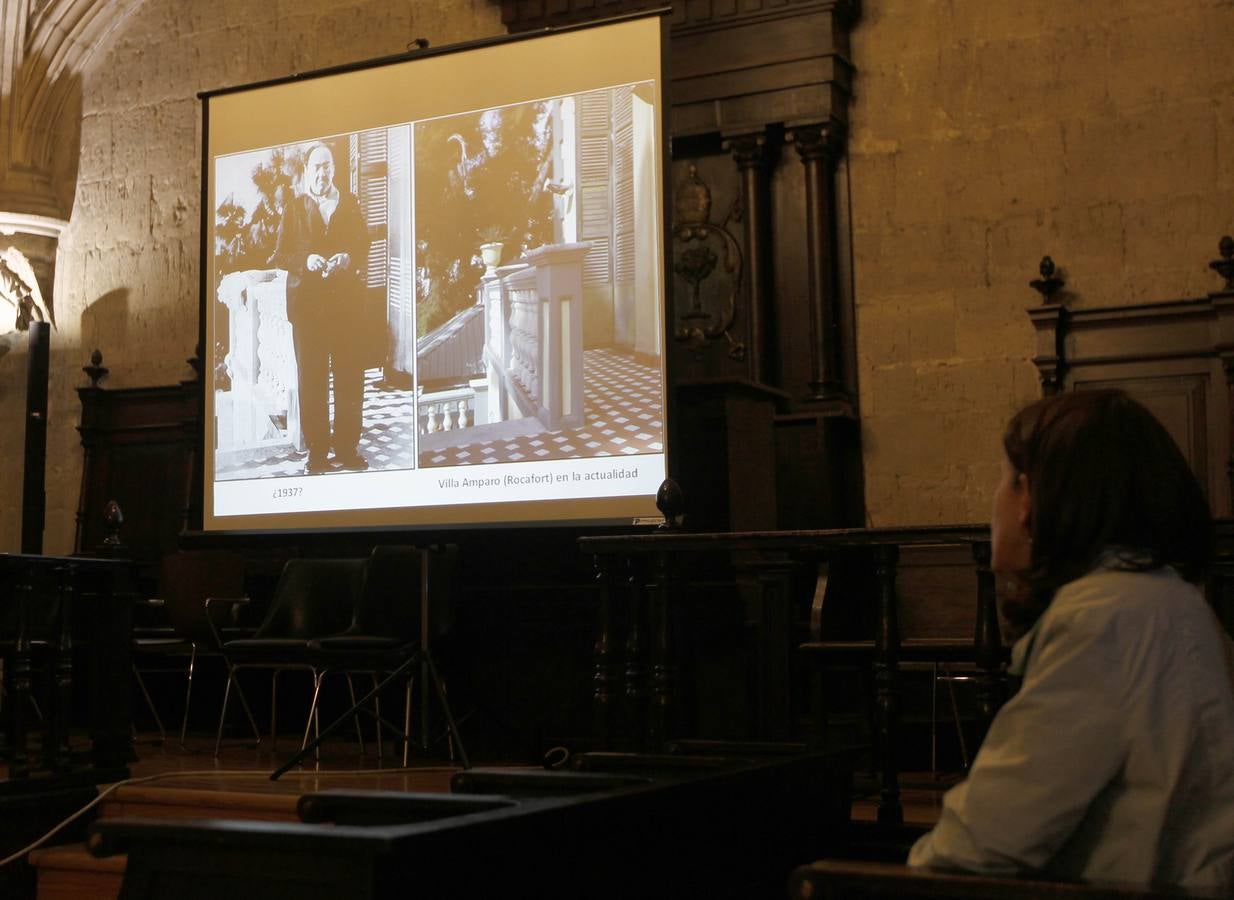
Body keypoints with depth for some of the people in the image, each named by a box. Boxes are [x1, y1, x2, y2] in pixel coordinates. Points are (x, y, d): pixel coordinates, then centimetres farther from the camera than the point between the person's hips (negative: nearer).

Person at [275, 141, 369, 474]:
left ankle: (347, 446, 10)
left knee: (350, 375, 1)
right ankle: (316, 450, 5)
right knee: (311, 378, 0)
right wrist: (306, 261, -14)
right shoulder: (294, 207, 8)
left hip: (347, 299, 1)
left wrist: (348, 258, -11)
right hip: (307, 301, -1)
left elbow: (363, 244, 10)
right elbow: (280, 255, 5)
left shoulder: (349, 203, 12)